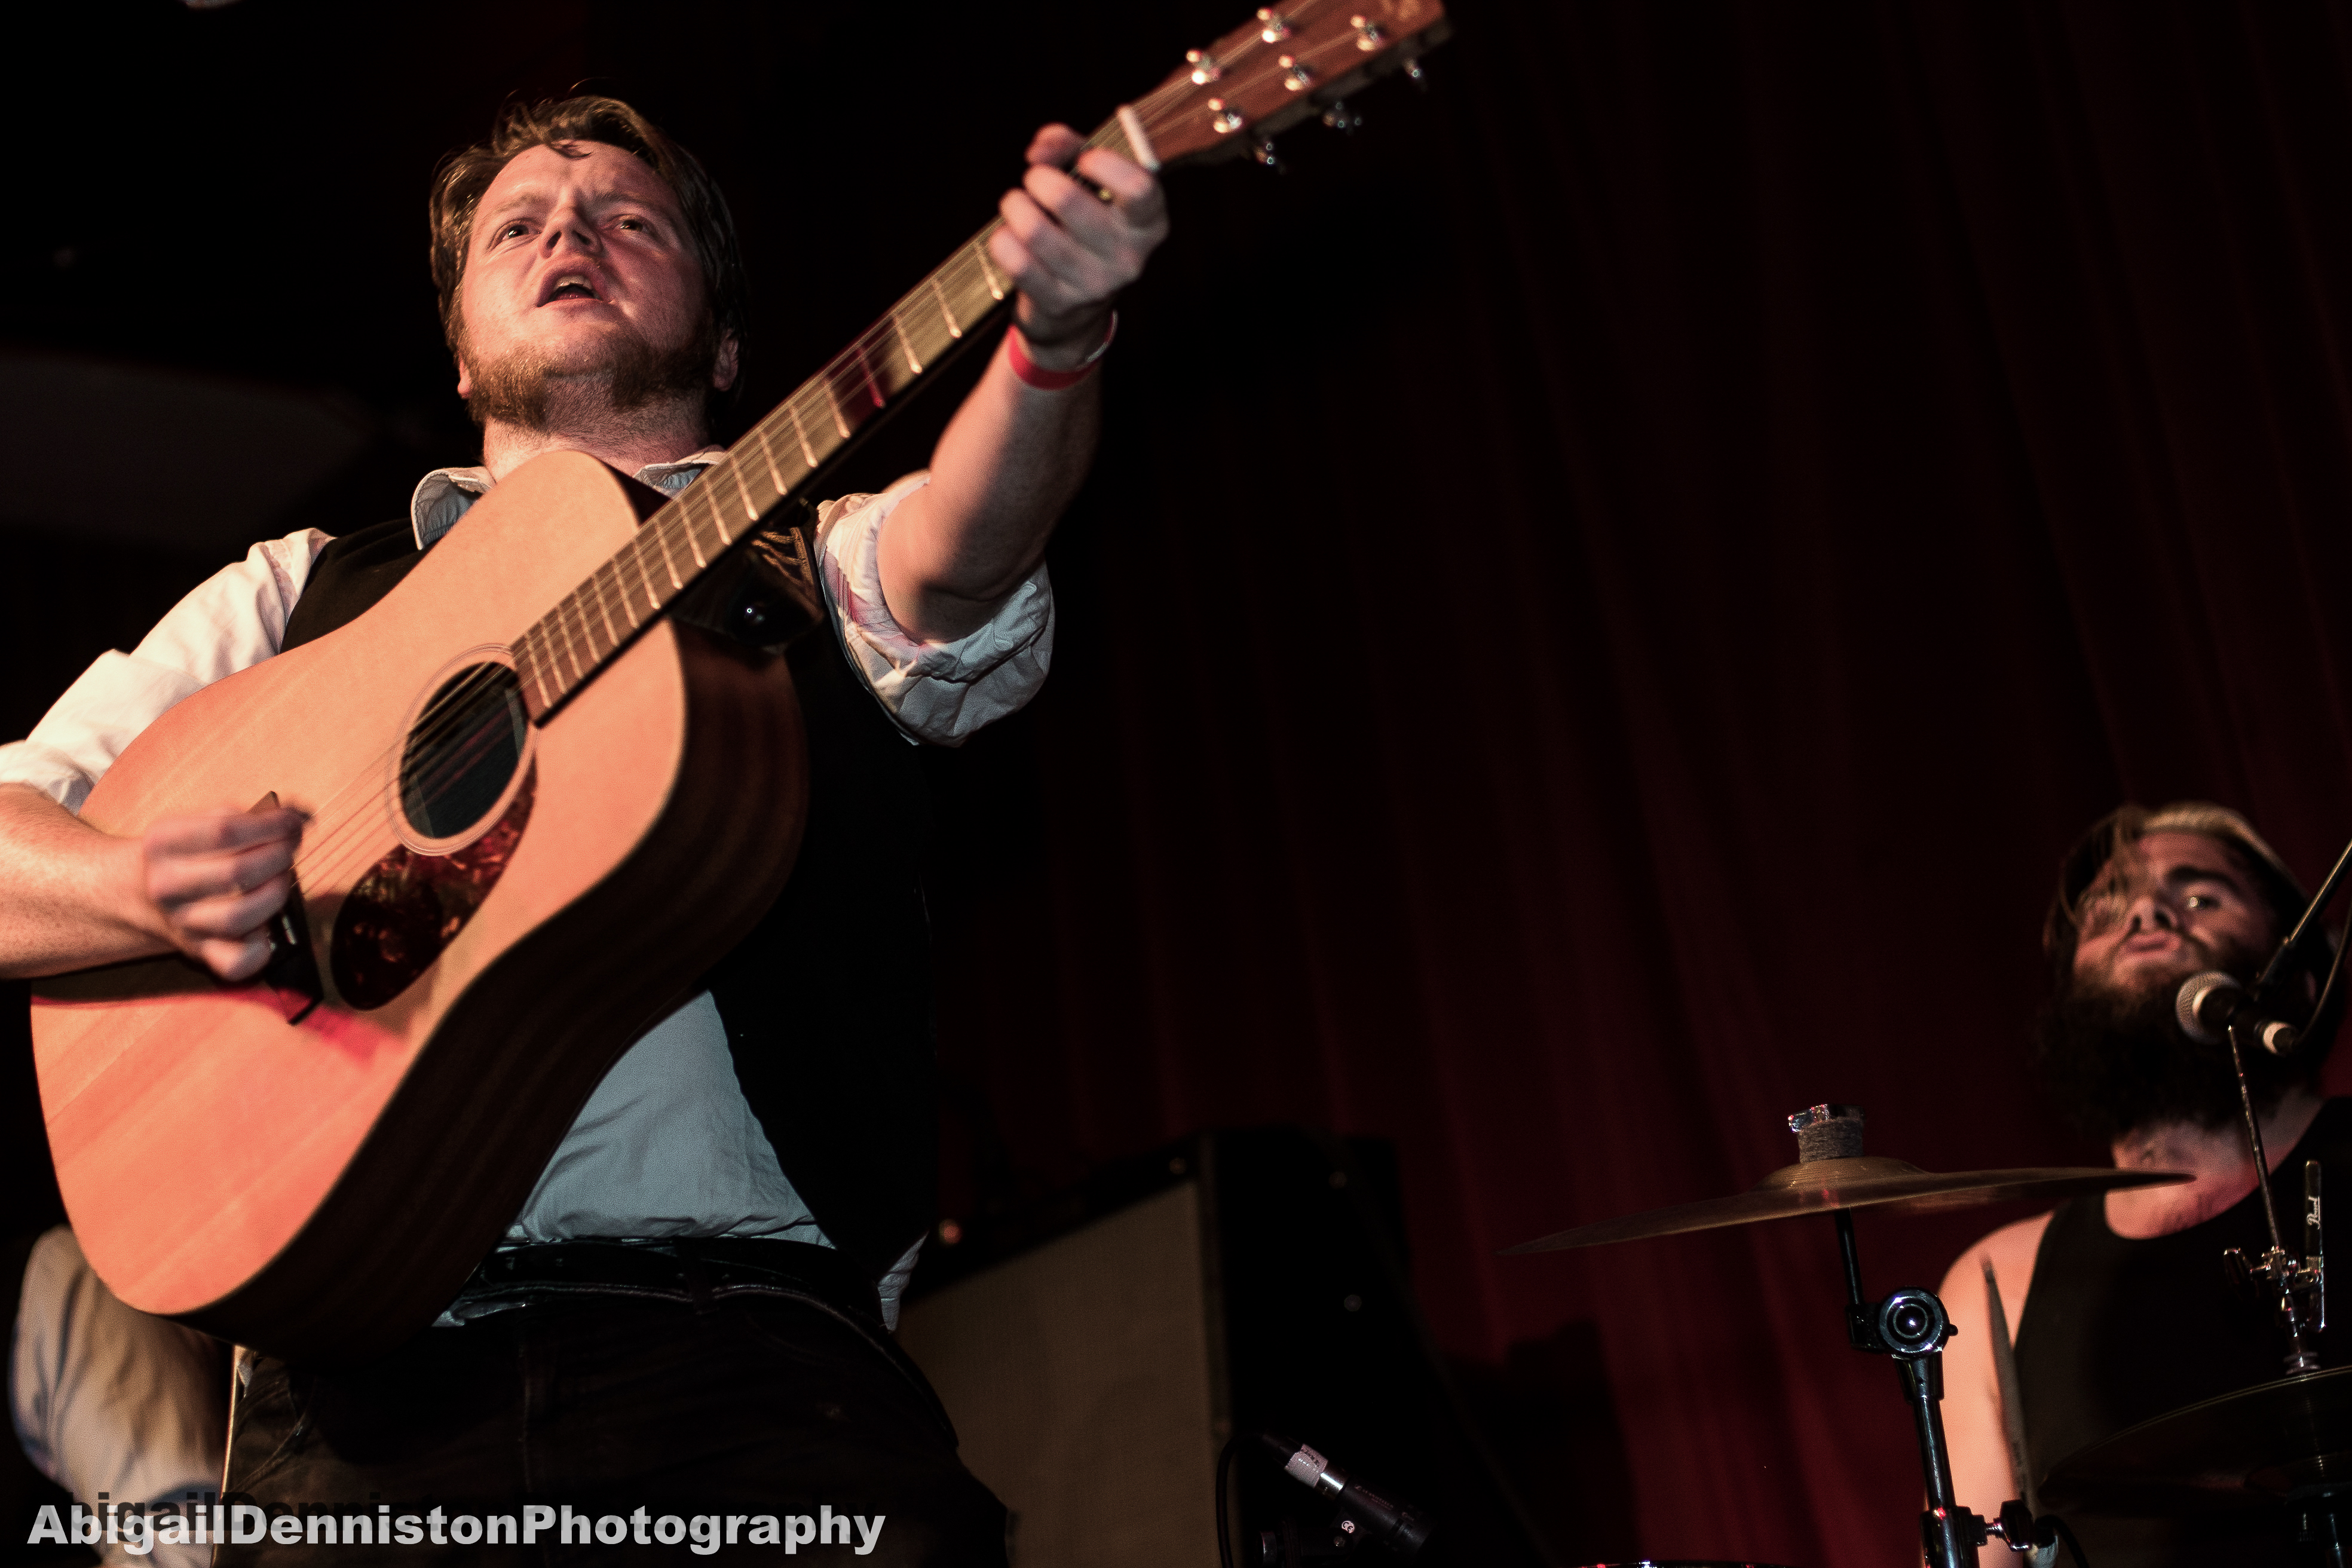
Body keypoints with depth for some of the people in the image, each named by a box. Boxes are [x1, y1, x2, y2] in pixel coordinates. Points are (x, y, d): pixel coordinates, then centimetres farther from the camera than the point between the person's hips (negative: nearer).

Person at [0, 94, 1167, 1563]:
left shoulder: (810, 558, 18)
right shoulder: (301, 591, 23)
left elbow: (958, 578, -6)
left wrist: (1058, 338, -27)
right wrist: (150, 890, -7)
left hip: (748, 1327, -1)